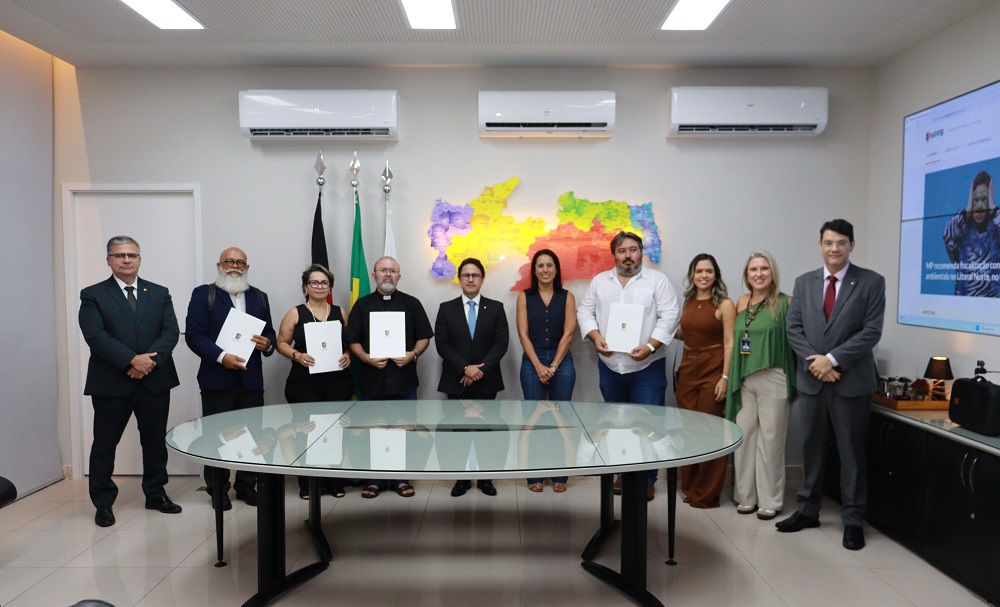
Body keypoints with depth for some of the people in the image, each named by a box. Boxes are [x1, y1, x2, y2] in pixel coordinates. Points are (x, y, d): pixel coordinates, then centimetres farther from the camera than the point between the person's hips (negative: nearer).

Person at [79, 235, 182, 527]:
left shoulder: (160, 293, 10)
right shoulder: (93, 295, 1)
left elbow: (171, 332, 1)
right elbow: (96, 336, -11)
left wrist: (150, 360, -15)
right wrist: (132, 360, -20)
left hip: (155, 380, 3)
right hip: (111, 382, -2)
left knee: (155, 440, 11)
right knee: (105, 443, 6)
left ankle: (156, 494, 26)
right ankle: (103, 502, 20)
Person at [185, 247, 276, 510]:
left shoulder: (259, 297, 14)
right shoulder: (203, 294, 1)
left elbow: (269, 332, 16)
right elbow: (194, 334, -8)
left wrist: (268, 344, -8)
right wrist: (221, 357, -19)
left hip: (251, 379, 4)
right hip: (217, 379, -3)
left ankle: (246, 486, 21)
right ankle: (218, 489, 18)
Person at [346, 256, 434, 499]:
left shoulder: (412, 304, 6)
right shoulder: (362, 305, 7)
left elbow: (424, 337, 6)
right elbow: (353, 340, 5)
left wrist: (412, 354, -12)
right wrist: (367, 358, -12)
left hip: (404, 380, 0)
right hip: (372, 379, 0)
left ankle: (401, 478, 18)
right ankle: (374, 479, 19)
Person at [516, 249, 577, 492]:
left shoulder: (567, 297, 4)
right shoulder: (525, 297, 4)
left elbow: (568, 333, -3)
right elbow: (523, 334, -2)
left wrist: (553, 366, -9)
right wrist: (539, 366, -10)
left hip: (562, 362, 0)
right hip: (532, 362, 0)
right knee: (534, 419, 1)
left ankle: (560, 475, 13)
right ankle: (534, 475, 10)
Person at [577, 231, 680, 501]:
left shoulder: (657, 280, -1)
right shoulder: (600, 281, 9)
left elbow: (669, 316, -7)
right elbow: (585, 311, 9)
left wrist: (650, 346, -18)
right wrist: (596, 337, -8)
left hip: (647, 366, -3)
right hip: (610, 365, 4)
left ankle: (647, 479, 10)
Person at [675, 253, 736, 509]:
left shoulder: (724, 304, -6)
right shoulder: (688, 301, 11)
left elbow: (729, 344, -10)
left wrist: (725, 377, -17)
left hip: (713, 371, -5)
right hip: (688, 370, 6)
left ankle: (706, 493, 12)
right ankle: (689, 486, 23)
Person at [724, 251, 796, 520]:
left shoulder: (785, 303, -3)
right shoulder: (741, 302, 10)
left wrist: (794, 382, -8)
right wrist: (731, 376, 10)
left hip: (773, 379, -4)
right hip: (744, 379, 4)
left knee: (770, 437, 2)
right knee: (744, 435, 6)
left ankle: (770, 500, 14)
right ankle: (746, 496, 18)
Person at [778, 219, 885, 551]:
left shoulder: (871, 282, -2)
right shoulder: (803, 282, 9)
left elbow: (871, 332, -10)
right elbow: (794, 328, 5)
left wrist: (832, 359, -16)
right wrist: (812, 360, -10)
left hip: (851, 380, -3)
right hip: (812, 378, 4)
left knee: (851, 450, 5)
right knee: (812, 447, 12)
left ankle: (853, 519, 17)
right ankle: (808, 510, 25)